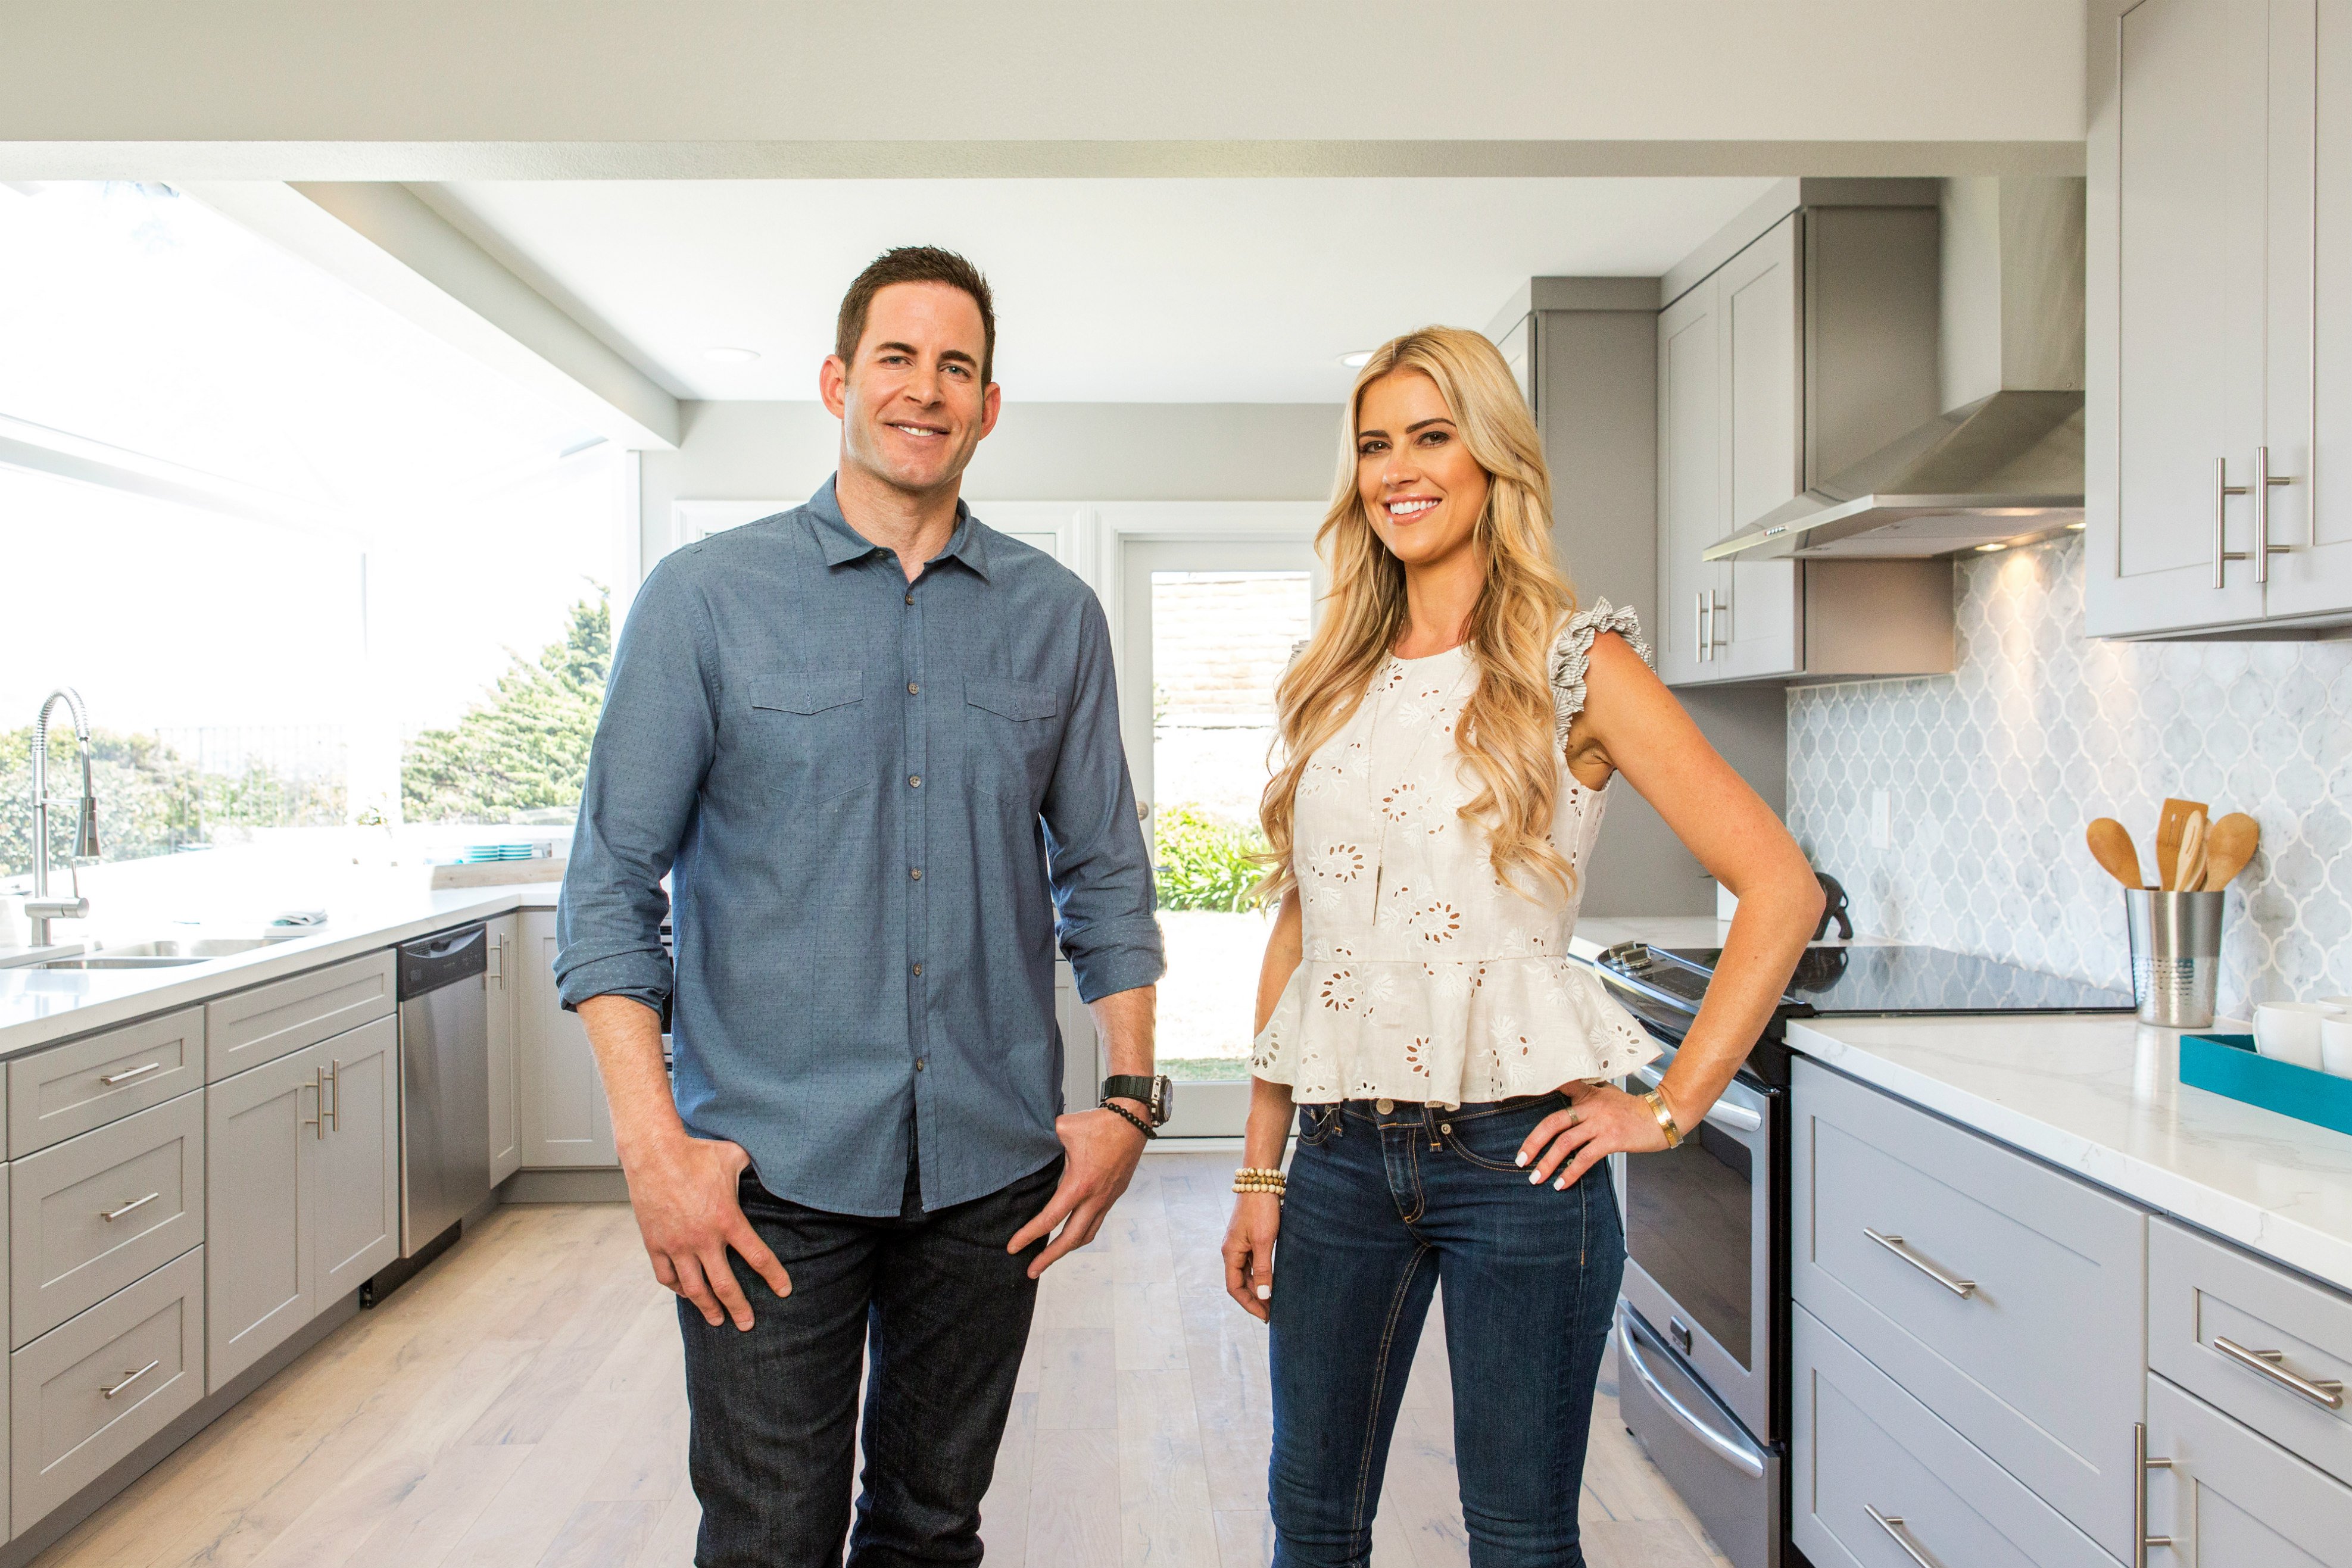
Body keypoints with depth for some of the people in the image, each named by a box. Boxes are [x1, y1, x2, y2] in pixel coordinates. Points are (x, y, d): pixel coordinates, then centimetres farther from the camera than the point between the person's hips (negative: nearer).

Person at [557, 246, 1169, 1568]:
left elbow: (1106, 876, 9)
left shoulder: (1058, 617, 5)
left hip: (993, 1163, 3)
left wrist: (1129, 1098, 1)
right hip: (768, 1166, -2)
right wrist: (653, 1143, -10)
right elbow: (612, 885, -3)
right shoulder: (707, 597, -2)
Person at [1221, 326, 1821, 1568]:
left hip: (1514, 1151, -4)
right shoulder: (1333, 684, 10)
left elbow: (1780, 887, -7)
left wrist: (1669, 1109, -8)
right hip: (1340, 1152, 4)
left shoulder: (1575, 665, -4)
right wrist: (1259, 1171, 10)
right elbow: (1297, 932, 11)